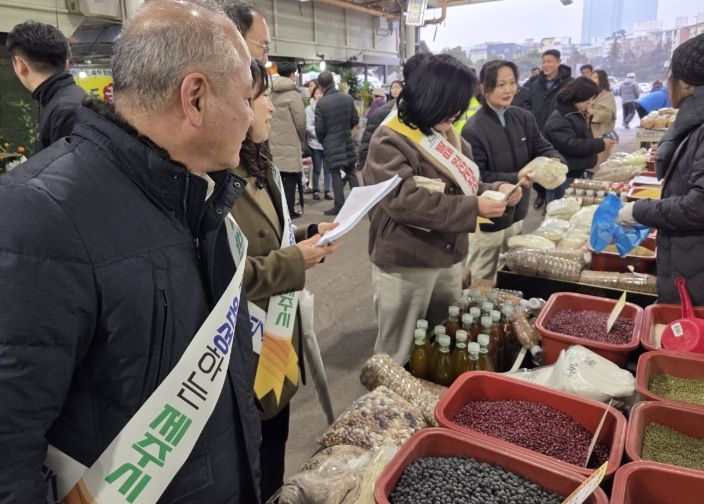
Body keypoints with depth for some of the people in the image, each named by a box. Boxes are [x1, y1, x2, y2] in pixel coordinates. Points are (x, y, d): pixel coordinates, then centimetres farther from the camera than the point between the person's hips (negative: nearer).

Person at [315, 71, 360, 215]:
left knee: (336, 174, 3)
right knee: (351, 172, 14)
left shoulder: (321, 103, -14)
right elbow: (355, 120, 4)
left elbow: (319, 128, -11)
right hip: (347, 141, 4)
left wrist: (322, 141, 9)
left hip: (331, 144, -4)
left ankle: (339, 205, 3)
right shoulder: (348, 98, -3)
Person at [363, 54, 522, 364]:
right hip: (404, 264, -7)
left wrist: (495, 191, -4)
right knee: (398, 353, 8)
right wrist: (474, 208, -28)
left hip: (449, 259, 8)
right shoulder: (389, 142, -15)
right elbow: (406, 200, -28)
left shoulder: (448, 137, 9)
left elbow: (463, 187, 17)